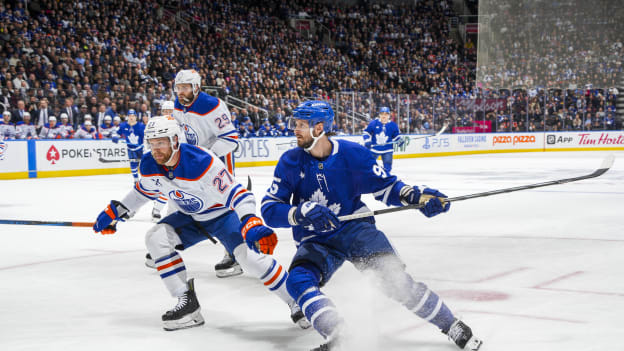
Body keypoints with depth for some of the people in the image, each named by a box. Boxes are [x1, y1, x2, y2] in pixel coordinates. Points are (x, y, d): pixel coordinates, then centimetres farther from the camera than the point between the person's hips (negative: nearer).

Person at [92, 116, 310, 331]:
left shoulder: (202, 162, -33)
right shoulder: (149, 165, -12)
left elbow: (236, 194, -35)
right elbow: (144, 190, 12)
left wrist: (252, 224, -50)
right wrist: (115, 211, 14)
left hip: (223, 214, -6)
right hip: (190, 217, 7)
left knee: (251, 257, -27)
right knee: (156, 237, -16)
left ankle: (296, 303, -10)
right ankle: (188, 305, -10)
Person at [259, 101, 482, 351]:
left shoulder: (351, 154, -9)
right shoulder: (290, 162, -6)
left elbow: (385, 186, -1)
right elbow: (269, 209, -10)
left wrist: (415, 196, -21)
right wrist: (301, 213, -30)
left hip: (355, 228, -2)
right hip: (314, 243, 2)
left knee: (392, 274, -19)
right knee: (298, 281, -27)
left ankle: (452, 326, -5)